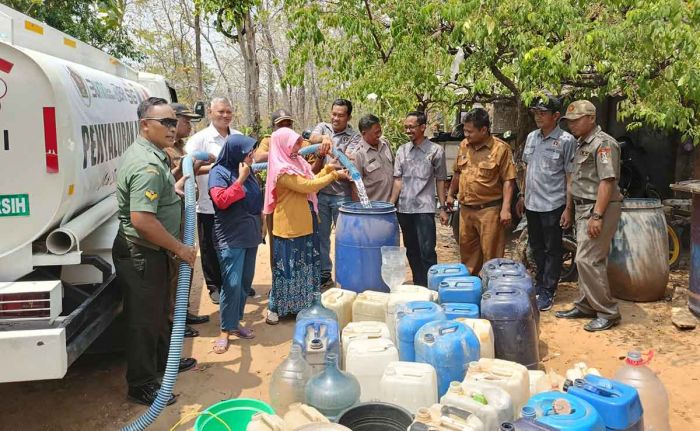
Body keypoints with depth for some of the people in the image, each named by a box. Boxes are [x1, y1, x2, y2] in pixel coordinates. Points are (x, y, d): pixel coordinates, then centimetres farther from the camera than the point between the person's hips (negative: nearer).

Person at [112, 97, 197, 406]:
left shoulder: (145, 154, 10)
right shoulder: (148, 165, -24)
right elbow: (142, 220, -33)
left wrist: (174, 188, 13)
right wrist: (179, 248, -23)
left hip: (151, 252, 10)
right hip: (142, 255, -10)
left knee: (159, 311, 24)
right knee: (144, 319, 2)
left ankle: (163, 360, 41)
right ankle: (142, 385, 15)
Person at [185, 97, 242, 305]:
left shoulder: (239, 137, 9)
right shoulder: (200, 138, -7)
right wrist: (212, 167, -32)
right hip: (210, 206, -4)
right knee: (211, 249, 7)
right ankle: (215, 286, 24)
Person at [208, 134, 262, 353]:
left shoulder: (247, 172, 11)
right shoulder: (219, 172, -9)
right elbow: (221, 201, -23)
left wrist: (260, 227, 19)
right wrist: (240, 180, -21)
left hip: (250, 236, 7)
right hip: (231, 239, -7)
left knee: (245, 282, 11)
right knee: (232, 284, -9)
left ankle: (235, 322, 23)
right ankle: (225, 331, 1)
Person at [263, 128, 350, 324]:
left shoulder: (296, 162, 8)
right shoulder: (282, 171, -19)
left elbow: (309, 183, 15)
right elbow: (306, 186, -23)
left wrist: (327, 169, 7)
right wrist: (334, 175, -16)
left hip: (305, 224, 9)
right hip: (289, 226, -9)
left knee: (306, 264, 16)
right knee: (286, 266, 0)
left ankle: (304, 303, 29)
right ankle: (275, 308, 12)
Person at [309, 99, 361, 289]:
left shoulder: (354, 136, 0)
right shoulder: (322, 127, 8)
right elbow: (312, 138, -14)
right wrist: (324, 137, -37)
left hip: (342, 194, -3)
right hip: (321, 192, 3)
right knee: (321, 235, 10)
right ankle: (324, 275, 21)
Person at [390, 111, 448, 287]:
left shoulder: (436, 151, -1)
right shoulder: (402, 150, 7)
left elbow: (440, 181, 2)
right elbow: (398, 180, 6)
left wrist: (443, 208, 0)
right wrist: (391, 205, -2)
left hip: (424, 208, -4)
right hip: (404, 208, 4)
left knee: (427, 252, -6)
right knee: (412, 251, 13)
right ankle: (418, 287, 24)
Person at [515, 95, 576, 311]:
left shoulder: (566, 140, -10)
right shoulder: (531, 137, 8)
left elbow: (570, 176, -10)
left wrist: (568, 208, -13)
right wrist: (522, 195, 15)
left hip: (553, 205, -6)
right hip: (532, 203, 6)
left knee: (552, 250, 4)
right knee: (536, 247, 18)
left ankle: (548, 291, 14)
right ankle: (540, 282, 34)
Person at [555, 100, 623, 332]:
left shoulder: (603, 143, -15)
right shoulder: (582, 143, 15)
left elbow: (607, 182, -21)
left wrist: (597, 216, -25)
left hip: (599, 209, -10)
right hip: (583, 208, 10)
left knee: (587, 260, -10)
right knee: (587, 259, 14)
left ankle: (608, 312, 0)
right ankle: (586, 306, 23)